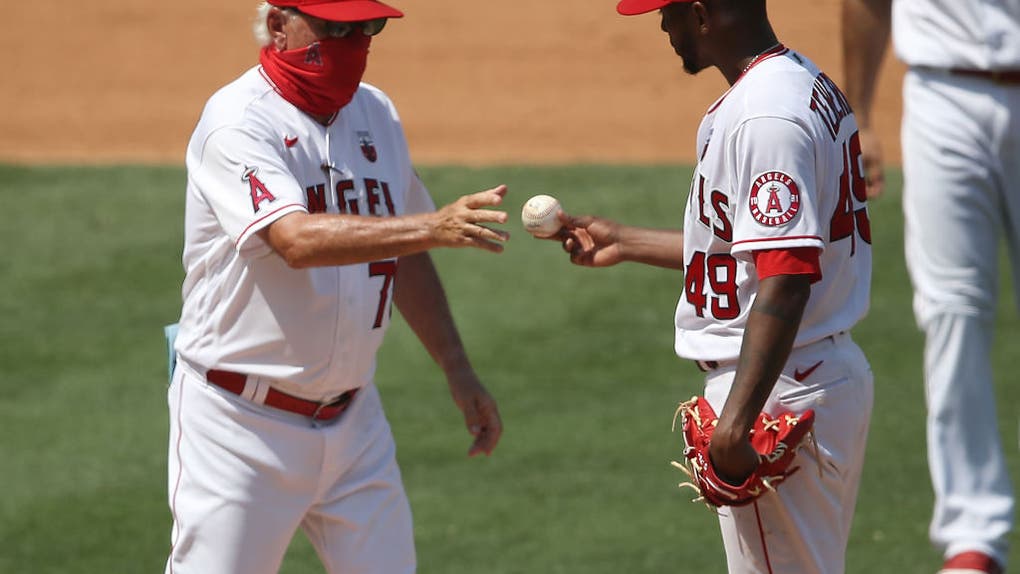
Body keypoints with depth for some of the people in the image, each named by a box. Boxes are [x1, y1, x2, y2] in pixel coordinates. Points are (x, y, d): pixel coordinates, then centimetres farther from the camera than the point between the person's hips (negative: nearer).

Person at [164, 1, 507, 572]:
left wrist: (458, 370, 15)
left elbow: (404, 253, 19)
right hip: (242, 419, -6)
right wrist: (435, 227, -43)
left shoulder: (376, 115, 7)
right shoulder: (238, 123, -16)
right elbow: (296, 240, -32)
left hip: (353, 418, 6)